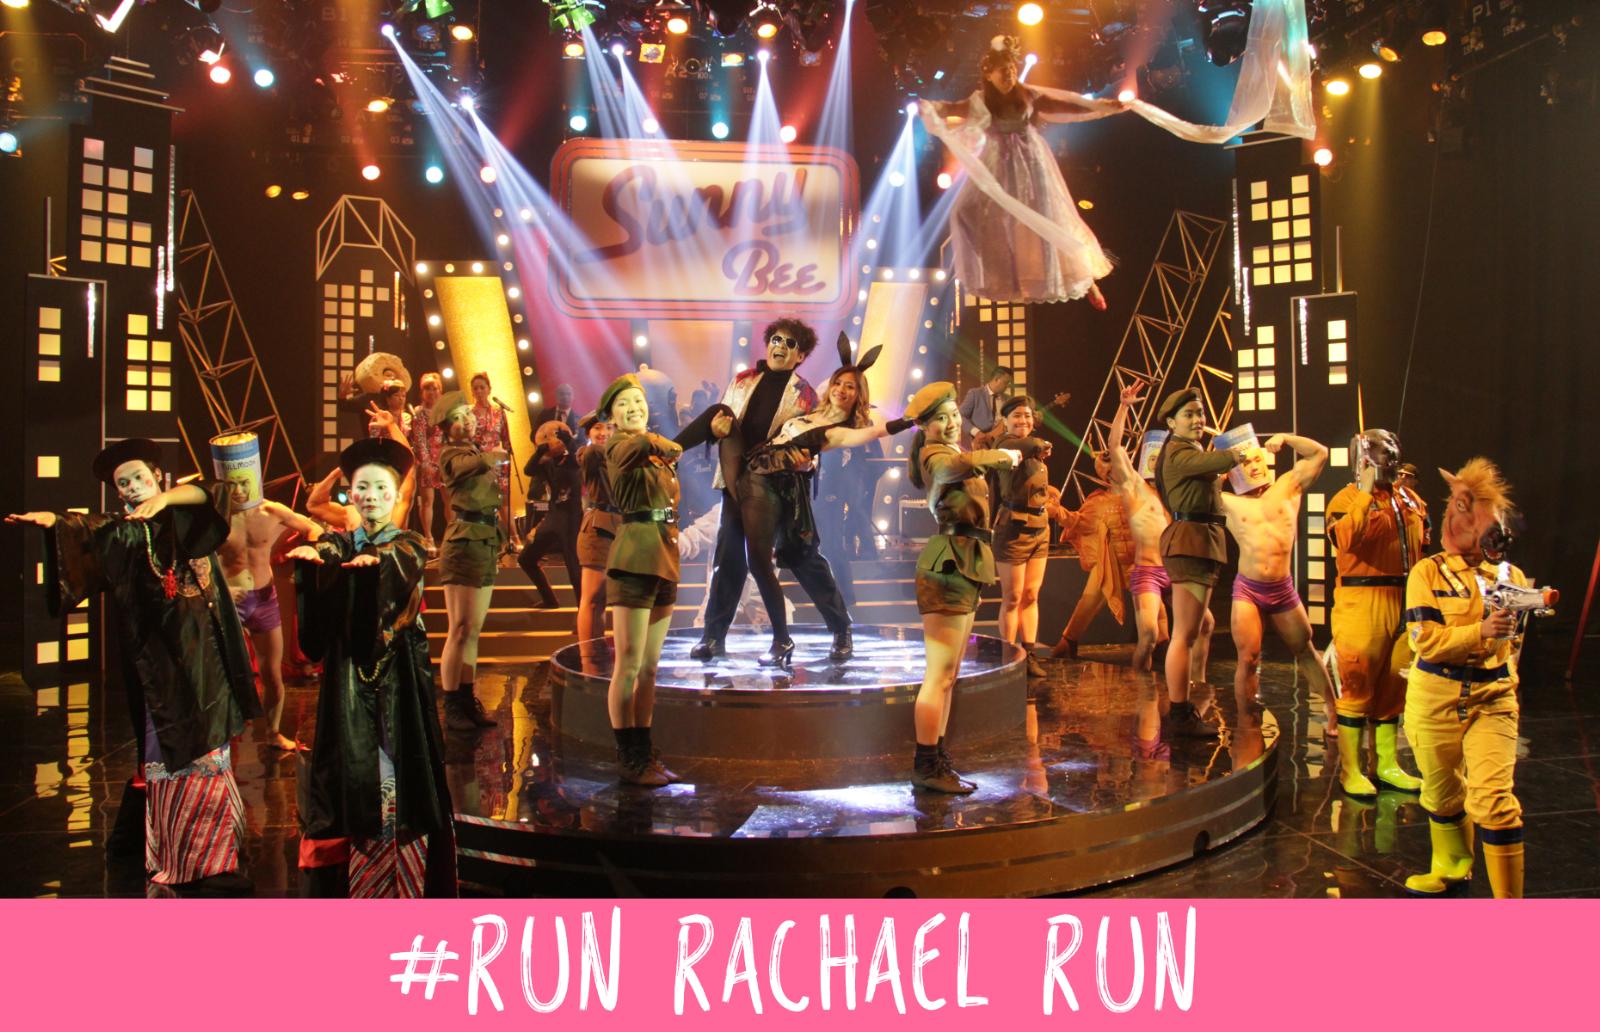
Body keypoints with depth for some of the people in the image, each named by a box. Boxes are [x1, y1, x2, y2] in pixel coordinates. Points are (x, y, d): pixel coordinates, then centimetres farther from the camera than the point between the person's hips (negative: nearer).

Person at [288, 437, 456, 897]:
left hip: (398, 673, -2)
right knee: (355, 762, -1)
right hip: (350, 674, 2)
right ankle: (361, 881, 9)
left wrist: (376, 559, -42)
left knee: (401, 764, -5)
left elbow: (404, 562, -20)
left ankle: (407, 884, 2)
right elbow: (323, 553, -14)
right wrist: (310, 554, -38)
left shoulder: (409, 544, 5)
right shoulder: (341, 543, 10)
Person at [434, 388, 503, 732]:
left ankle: (467, 701, 17)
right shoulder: (450, 453, -4)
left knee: (473, 631, 11)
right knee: (460, 631, -8)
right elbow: (473, 464, -28)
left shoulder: (478, 451, 19)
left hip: (486, 545, 8)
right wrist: (493, 457, -38)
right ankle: (451, 708, -3)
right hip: (464, 543, -8)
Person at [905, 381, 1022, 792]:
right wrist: (1002, 456, -16)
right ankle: (926, 766, -7)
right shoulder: (933, 454, -9)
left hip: (964, 565, 11)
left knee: (948, 673, 13)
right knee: (940, 673, -10)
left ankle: (935, 760, 19)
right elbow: (960, 464, -32)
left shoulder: (951, 453, 21)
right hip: (948, 564, -11)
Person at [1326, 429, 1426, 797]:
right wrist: (1365, 492, -26)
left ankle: (1388, 765, 24)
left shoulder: (1407, 501, 16)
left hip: (1404, 604, 7)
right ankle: (1350, 770, 5)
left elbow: (1418, 552, 22)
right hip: (1362, 604, -7)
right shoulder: (1348, 497, -5)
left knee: (1392, 687, 13)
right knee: (1358, 686, -2)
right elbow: (1344, 539, -26)